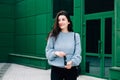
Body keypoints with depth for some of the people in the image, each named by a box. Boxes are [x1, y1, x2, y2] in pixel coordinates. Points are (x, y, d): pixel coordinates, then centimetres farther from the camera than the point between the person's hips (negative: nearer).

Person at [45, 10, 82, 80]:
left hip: (71, 69, 0)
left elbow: (77, 53, -5)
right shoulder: (53, 35, 2)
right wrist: (55, 53, -19)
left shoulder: (75, 36, 1)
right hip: (56, 69, 0)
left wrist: (72, 62, -25)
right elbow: (48, 51, 2)